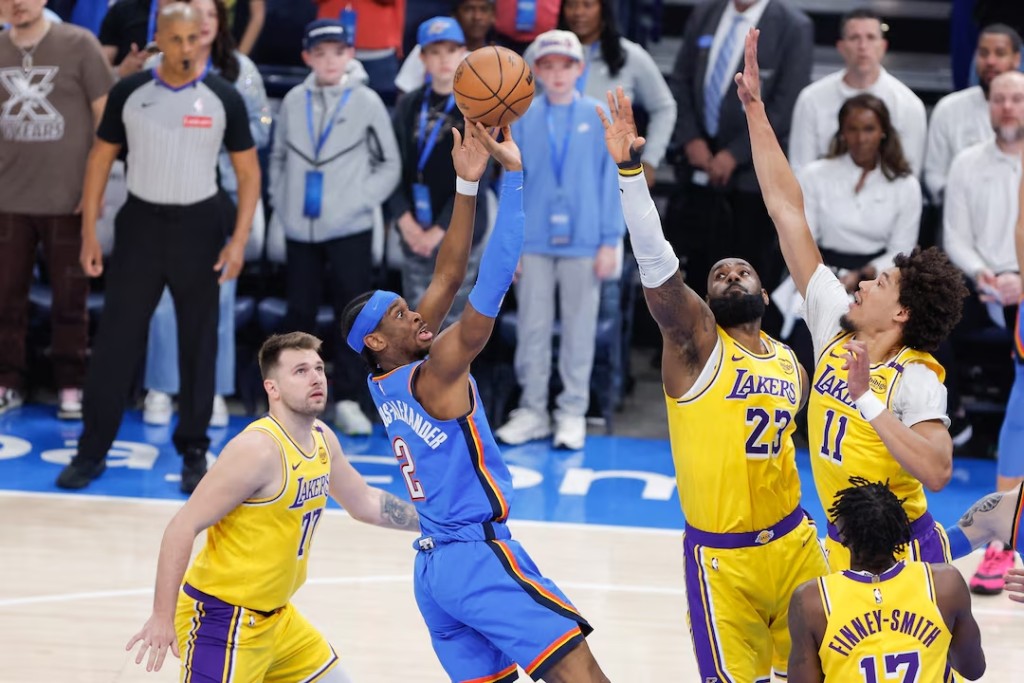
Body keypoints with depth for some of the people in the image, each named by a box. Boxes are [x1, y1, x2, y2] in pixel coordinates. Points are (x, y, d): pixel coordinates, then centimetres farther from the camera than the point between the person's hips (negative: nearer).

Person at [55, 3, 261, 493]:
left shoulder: (223, 98, -4)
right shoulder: (129, 93, -2)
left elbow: (248, 172, 0)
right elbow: (101, 159, 6)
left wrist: (239, 240, -10)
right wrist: (88, 232, 1)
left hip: (198, 226, 0)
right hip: (140, 223, 1)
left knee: (198, 344, 6)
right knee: (115, 340, 0)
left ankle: (194, 452, 16)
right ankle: (92, 450, 8)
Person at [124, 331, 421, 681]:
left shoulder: (323, 440, 5)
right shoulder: (258, 450, -22)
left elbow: (366, 503, 24)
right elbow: (182, 527, -23)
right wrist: (163, 616, -27)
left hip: (274, 617, 10)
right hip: (222, 617, -10)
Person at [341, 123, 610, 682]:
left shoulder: (383, 383, 9)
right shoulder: (433, 377, -13)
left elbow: (448, 278, 9)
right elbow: (492, 286, -20)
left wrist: (468, 184, 4)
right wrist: (514, 172, -20)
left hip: (433, 567, 9)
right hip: (479, 553, -9)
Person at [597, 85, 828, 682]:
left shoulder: (790, 363, 10)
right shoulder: (696, 340, -6)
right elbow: (656, 264, -22)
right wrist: (630, 169, -33)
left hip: (793, 543, 5)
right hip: (722, 557, -5)